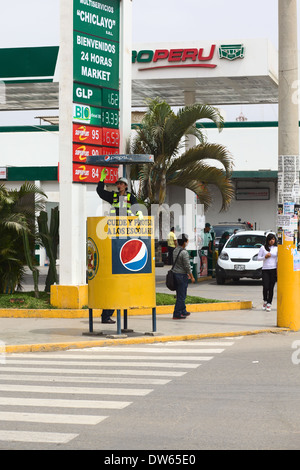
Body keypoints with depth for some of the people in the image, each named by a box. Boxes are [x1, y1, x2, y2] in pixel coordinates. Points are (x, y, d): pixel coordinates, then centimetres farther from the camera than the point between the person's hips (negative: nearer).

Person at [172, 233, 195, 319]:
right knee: (181, 296, -3)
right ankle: (177, 314, -1)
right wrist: (192, 277, -6)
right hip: (182, 275, -9)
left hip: (175, 273, 9)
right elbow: (187, 266, -17)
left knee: (180, 295, 18)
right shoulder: (184, 252, -19)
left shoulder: (175, 250, 9)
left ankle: (183, 311, 27)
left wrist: (187, 273, 26)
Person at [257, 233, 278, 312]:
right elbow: (258, 258, 8)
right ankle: (265, 301, 17)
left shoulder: (277, 248, 7)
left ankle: (269, 304, 11)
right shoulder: (263, 247, 7)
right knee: (265, 287, -8)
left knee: (271, 288, 1)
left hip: (274, 269, 0)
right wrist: (265, 257, -9)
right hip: (265, 269, 0)